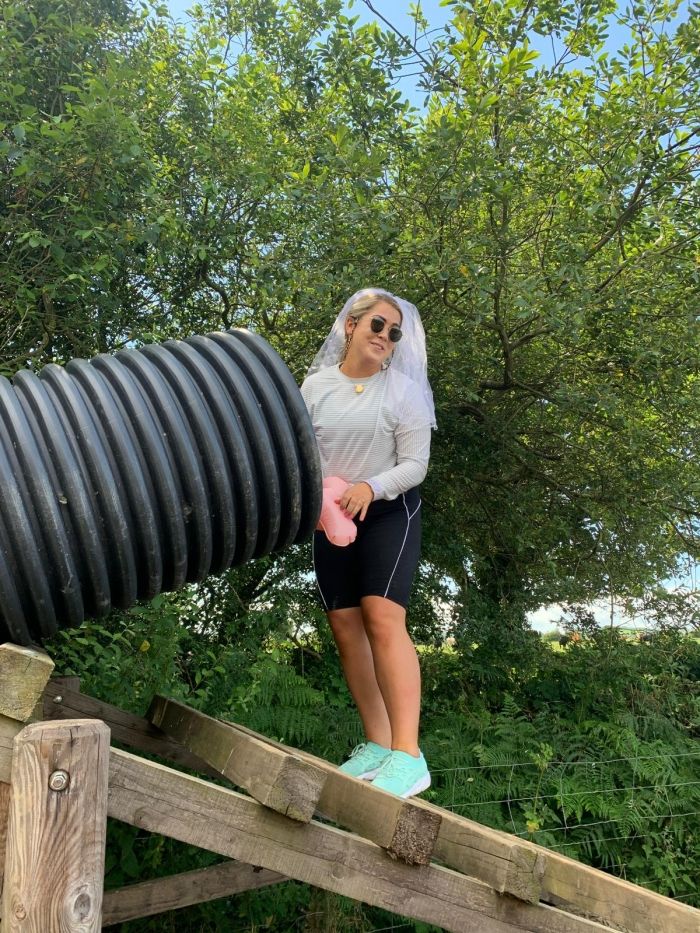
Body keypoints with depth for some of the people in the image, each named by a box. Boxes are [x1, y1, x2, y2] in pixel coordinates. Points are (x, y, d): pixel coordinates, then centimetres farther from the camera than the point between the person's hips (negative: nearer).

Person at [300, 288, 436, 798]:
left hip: (390, 512, -4)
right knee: (345, 624, 3)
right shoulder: (316, 385, 3)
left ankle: (408, 756, -17)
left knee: (383, 617, -19)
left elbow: (415, 463, -7)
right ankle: (377, 743, 14)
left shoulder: (403, 390, -5)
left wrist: (371, 487, -24)